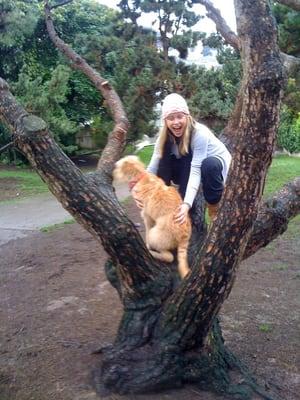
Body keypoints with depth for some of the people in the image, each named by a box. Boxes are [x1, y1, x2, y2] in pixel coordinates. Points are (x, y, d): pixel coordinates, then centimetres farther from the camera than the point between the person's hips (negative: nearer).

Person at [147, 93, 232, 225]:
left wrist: (187, 203, -51)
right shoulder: (166, 136, -16)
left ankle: (214, 206, -16)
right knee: (165, 158, -22)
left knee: (209, 165, -40)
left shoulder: (200, 133, -33)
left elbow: (196, 170, -40)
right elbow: (153, 166, -24)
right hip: (190, 164, 5)